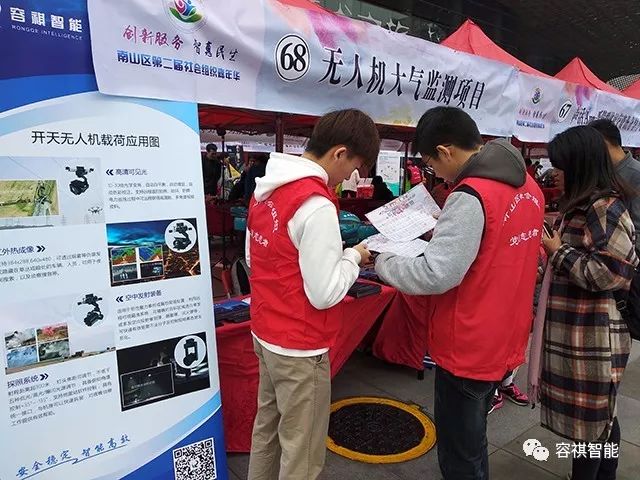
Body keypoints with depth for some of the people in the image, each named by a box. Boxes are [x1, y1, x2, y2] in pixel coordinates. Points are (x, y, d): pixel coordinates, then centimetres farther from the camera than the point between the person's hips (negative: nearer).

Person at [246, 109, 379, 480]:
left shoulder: (267, 188, 3)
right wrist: (353, 257, -6)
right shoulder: (316, 204, -24)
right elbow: (325, 294, -23)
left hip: (265, 333, 9)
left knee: (268, 427, 25)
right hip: (300, 346, -8)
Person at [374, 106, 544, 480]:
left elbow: (435, 275, -26)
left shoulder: (471, 195, -23)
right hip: (505, 343, 9)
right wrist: (446, 232, 11)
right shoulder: (528, 187, 4)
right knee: (473, 441, 26)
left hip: (469, 349, -9)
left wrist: (382, 261, -11)